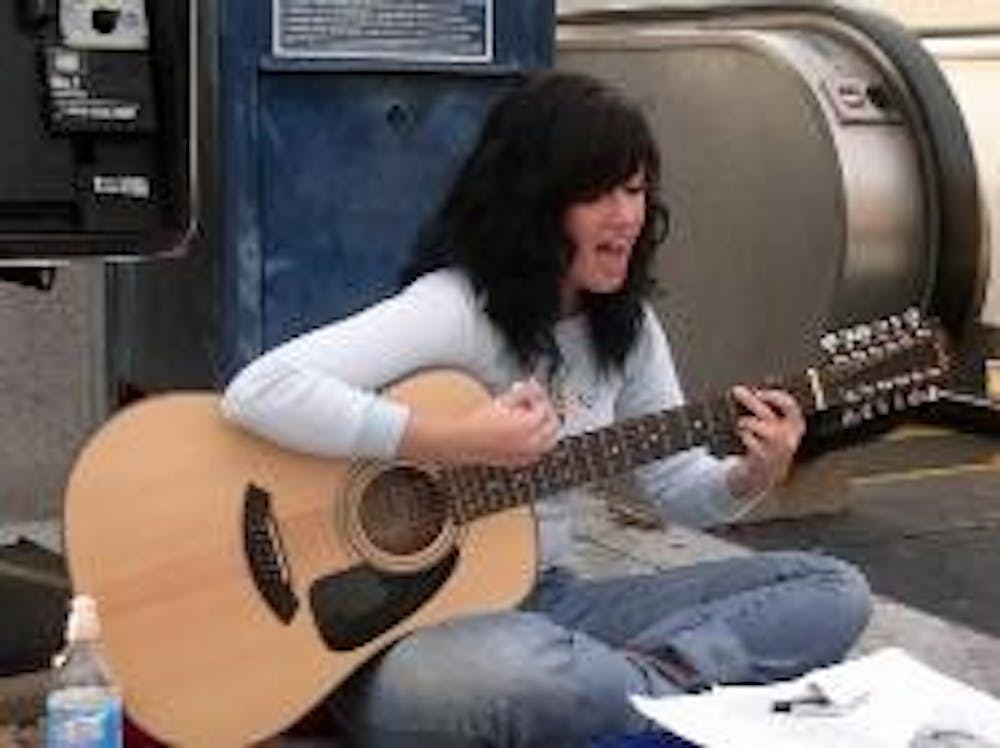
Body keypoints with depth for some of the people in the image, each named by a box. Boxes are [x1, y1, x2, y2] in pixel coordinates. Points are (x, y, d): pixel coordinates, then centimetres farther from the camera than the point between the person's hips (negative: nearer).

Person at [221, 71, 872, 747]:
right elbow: (259, 393, -30)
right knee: (528, 674, -44)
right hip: (414, 628, -7)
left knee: (835, 593, -1)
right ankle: (678, 692, -15)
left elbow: (678, 486, 14)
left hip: (547, 600, 8)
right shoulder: (453, 310, -18)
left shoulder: (626, 327, 7)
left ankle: (640, 681, -19)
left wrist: (753, 477, -9)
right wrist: (460, 442, -29)